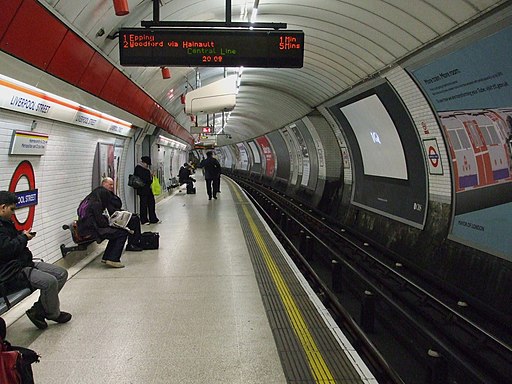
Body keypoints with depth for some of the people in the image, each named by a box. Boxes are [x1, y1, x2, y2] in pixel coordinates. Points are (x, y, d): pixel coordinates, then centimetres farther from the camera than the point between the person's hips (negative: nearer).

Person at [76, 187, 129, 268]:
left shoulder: (87, 201, 15)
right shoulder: (96, 204, -14)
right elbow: (101, 222, -14)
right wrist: (110, 224, 3)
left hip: (85, 229, 10)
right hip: (91, 231, -10)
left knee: (116, 232, 20)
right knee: (123, 233, -11)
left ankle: (106, 257, 19)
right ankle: (113, 260, -8)